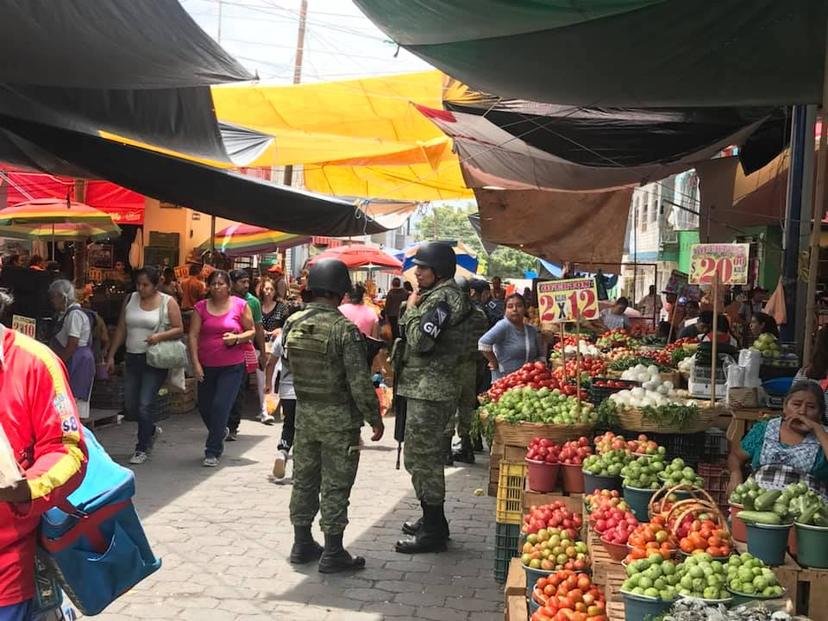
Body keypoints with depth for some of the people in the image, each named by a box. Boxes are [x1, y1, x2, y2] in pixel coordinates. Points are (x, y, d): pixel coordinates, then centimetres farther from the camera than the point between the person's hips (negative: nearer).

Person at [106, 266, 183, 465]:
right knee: (130, 406, 9)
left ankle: (142, 449, 6)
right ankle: (151, 430, 37)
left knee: (145, 405, -8)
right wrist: (111, 355, 10)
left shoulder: (168, 302, -3)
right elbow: (121, 329, 13)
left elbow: (179, 330, -4)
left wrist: (160, 336, -21)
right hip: (133, 358, 5)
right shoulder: (130, 299, 9)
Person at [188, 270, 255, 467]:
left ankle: (213, 452, 3)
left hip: (232, 366, -3)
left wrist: (236, 338, -16)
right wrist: (195, 363, -11)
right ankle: (220, 432, 44)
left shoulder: (240, 305, -1)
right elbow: (193, 336, -2)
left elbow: (251, 331, 4)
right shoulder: (201, 307, 2)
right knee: (204, 407, 12)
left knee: (220, 406, -10)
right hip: (206, 366, 3)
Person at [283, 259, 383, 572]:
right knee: (335, 486, 3)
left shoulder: (293, 324, -1)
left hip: (304, 414, 6)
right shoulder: (344, 329, -19)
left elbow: (288, 366, 9)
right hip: (339, 418, -6)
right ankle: (333, 554, 11)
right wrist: (375, 418, -8)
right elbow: (360, 382, -18)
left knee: (304, 479, 15)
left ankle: (302, 544, 27)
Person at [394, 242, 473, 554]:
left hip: (430, 392, -11)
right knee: (426, 457, 19)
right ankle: (432, 520, 30)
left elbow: (420, 340, -22)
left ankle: (433, 532, 3)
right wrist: (414, 308, 7)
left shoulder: (442, 297, -15)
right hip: (426, 388, 11)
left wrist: (411, 308, -11)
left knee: (423, 459, -5)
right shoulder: (438, 295, 17)